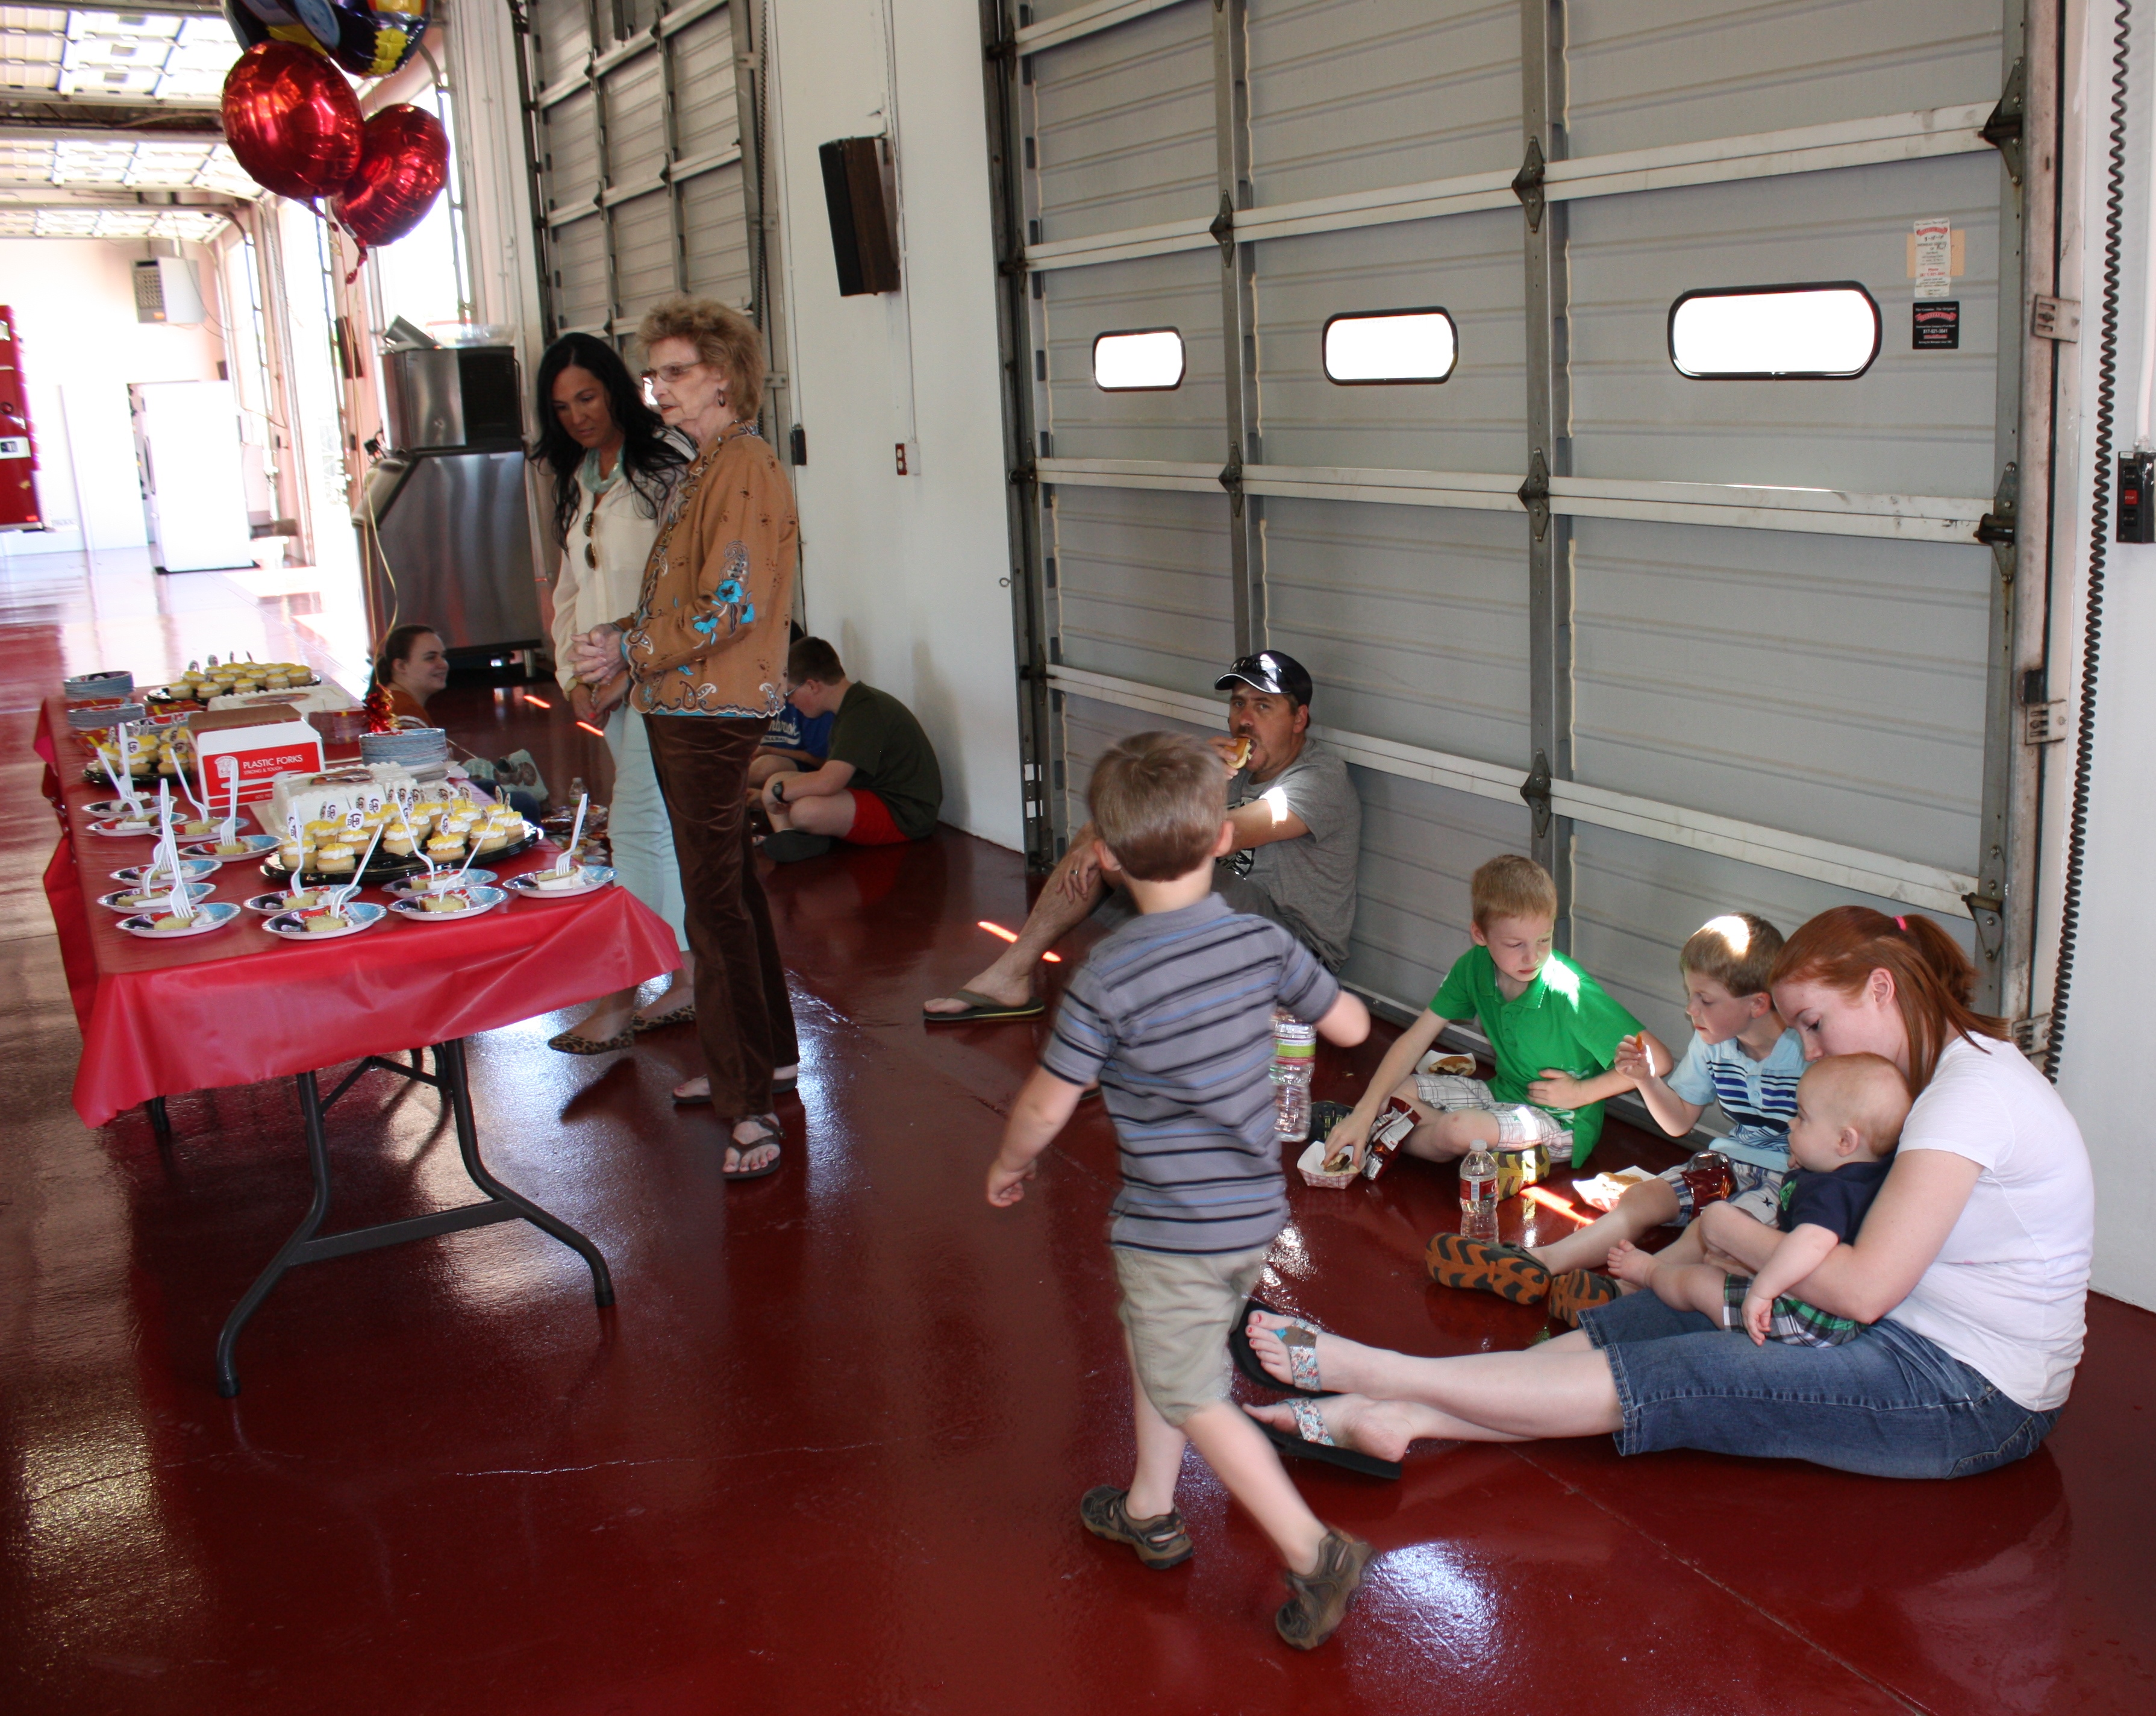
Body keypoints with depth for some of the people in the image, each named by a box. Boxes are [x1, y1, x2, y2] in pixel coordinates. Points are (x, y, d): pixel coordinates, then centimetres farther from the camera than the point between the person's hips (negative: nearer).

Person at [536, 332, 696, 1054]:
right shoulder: (577, 480, 16)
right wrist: (574, 677, 8)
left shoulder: (667, 464, -10)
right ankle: (688, 976, 19)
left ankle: (620, 997, -3)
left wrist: (631, 669, -15)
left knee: (634, 825, -9)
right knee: (662, 828, 11)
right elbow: (571, 587, 19)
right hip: (609, 683, 8)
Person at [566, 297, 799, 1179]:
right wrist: (621, 636, 6)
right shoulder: (703, 471, 18)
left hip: (711, 713, -11)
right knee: (728, 883, 17)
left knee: (715, 900, -10)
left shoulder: (747, 470, -15)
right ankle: (766, 1054, 30)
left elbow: (729, 608, -22)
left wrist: (629, 653, -13)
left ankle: (749, 1104, -5)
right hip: (682, 709, 11)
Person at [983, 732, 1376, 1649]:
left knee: (1191, 1396, 8)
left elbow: (1046, 1105, -13)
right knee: (1154, 1344, 26)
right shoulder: (1262, 941, -8)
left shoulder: (1107, 979, -21)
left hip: (1170, 1226, -7)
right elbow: (1350, 1024, 4)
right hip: (1255, 1210, 7)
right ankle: (1149, 1513, 39)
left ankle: (1313, 1550, 5)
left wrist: (1010, 1162, 7)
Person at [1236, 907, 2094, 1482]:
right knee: (1646, 1318, -7)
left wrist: (1734, 1232, -9)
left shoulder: (1975, 1090, -20)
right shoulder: (1949, 1071, 12)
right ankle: (1399, 1417, -16)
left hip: (1972, 1396, -9)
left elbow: (1862, 1288, -25)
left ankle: (1375, 1373, -15)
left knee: (1678, 1376, -16)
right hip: (1914, 1339, 9)